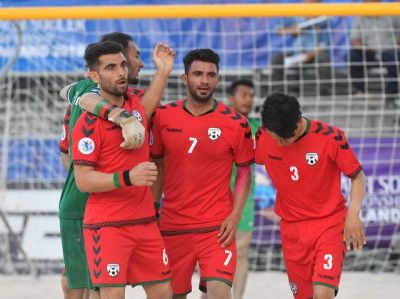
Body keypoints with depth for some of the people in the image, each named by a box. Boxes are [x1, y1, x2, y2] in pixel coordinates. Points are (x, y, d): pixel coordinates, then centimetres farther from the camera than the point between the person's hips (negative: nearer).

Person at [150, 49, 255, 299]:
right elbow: (157, 166, 11)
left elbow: (244, 172, 4)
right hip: (172, 226, 2)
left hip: (217, 226, -2)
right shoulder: (163, 116, 2)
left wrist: (235, 215, -7)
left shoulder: (236, 123, -3)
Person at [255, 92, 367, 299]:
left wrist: (353, 213, -21)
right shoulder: (263, 137, -8)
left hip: (329, 224, -4)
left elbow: (357, 176, -6)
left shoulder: (330, 137, -16)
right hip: (292, 230, 4)